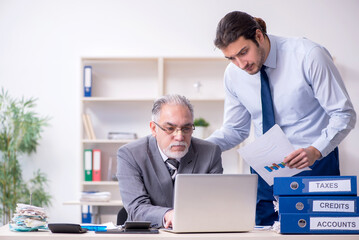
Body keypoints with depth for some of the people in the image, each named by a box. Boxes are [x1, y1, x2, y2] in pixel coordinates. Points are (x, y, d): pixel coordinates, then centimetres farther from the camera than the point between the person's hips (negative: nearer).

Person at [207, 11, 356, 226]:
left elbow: (344, 115, -13)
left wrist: (315, 151, -31)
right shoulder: (233, 74, -3)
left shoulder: (309, 56, -16)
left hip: (313, 164, -4)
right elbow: (235, 129, 11)